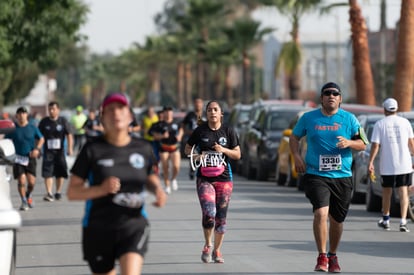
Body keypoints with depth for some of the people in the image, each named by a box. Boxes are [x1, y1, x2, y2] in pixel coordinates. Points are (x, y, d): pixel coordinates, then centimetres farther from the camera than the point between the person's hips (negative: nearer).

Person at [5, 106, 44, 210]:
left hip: (30, 158, 1)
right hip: (18, 158, -1)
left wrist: (37, 149, -4)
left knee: (31, 182, -6)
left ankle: (28, 195, 26)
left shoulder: (32, 128, 2)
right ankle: (24, 201, 4)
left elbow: (41, 139, 13)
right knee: (21, 181, -11)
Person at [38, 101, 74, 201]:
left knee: (60, 173, 7)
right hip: (48, 151, 0)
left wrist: (70, 148, -12)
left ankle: (58, 192, 22)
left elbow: (69, 135, -2)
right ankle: (49, 193, -16)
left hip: (60, 151, 0)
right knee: (47, 173, -12)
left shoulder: (63, 121, 0)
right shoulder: (44, 122, 3)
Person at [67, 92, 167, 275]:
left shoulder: (143, 149, 2)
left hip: (134, 226, 0)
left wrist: (158, 190, -3)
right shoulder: (92, 150, -5)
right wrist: (101, 189, -22)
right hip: (99, 229, 0)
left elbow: (151, 179, 21)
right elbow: (72, 192, -5)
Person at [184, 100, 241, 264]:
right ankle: (207, 245, 7)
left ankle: (217, 251, 19)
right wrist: (196, 155, -8)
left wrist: (224, 150, -12)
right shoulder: (200, 131, 2)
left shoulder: (228, 132, 4)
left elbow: (237, 154, 6)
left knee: (221, 216, 4)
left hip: (224, 178, 1)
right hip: (204, 178, -1)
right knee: (209, 213, -17)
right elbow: (187, 149, 13)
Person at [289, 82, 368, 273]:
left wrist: (349, 143, -15)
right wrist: (296, 156, 0)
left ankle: (333, 256, 31)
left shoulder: (349, 119, 4)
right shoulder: (308, 118, 3)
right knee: (321, 213, -20)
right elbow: (294, 137, 16)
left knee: (337, 219, 10)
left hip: (342, 176, 2)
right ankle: (322, 257, -13)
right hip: (316, 175, -2)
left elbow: (362, 144, 6)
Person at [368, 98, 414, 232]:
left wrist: (370, 162, -5)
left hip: (387, 165, -1)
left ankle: (385, 220, 27)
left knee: (387, 192, 15)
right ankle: (403, 221, -9)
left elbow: (375, 145, -8)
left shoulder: (379, 124, -3)